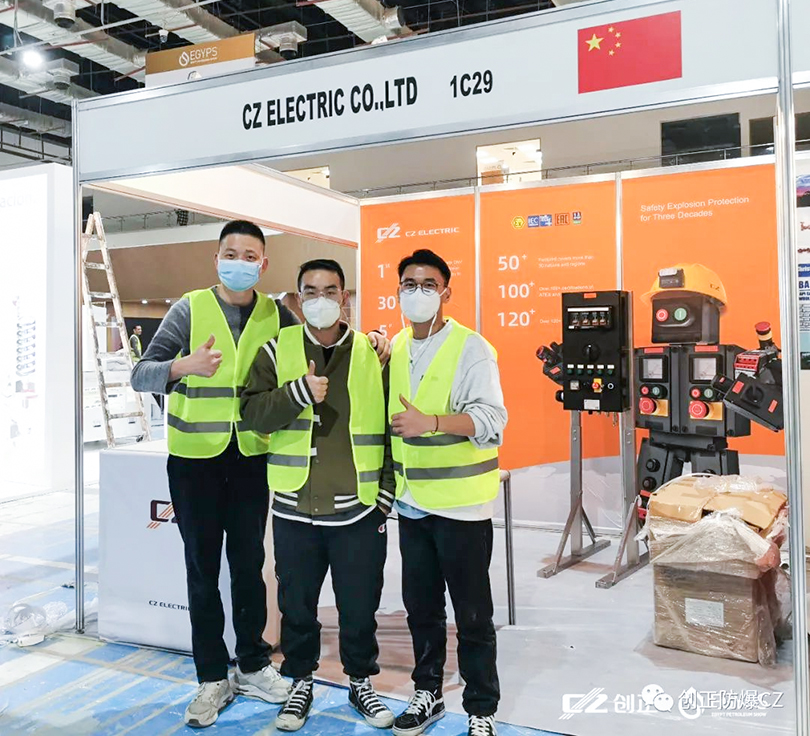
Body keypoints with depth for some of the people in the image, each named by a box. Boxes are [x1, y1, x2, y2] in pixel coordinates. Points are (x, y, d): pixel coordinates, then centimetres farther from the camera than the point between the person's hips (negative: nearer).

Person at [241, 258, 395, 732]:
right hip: (294, 508, 1)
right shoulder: (276, 351, 2)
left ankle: (361, 682, 34)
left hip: (359, 509, 0)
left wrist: (386, 489, 1)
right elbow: (252, 413, -6)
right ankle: (301, 683, 35)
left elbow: (392, 426, 5)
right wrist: (298, 392, -22)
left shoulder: (372, 353, 2)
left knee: (360, 607, 12)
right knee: (297, 606, 14)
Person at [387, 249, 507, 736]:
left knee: (472, 614, 6)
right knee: (421, 606, 17)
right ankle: (428, 693, 36)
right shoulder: (395, 347, 8)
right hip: (412, 501, 6)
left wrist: (430, 423, -30)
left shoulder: (471, 348, -11)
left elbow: (492, 420, -19)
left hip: (461, 503, -5)